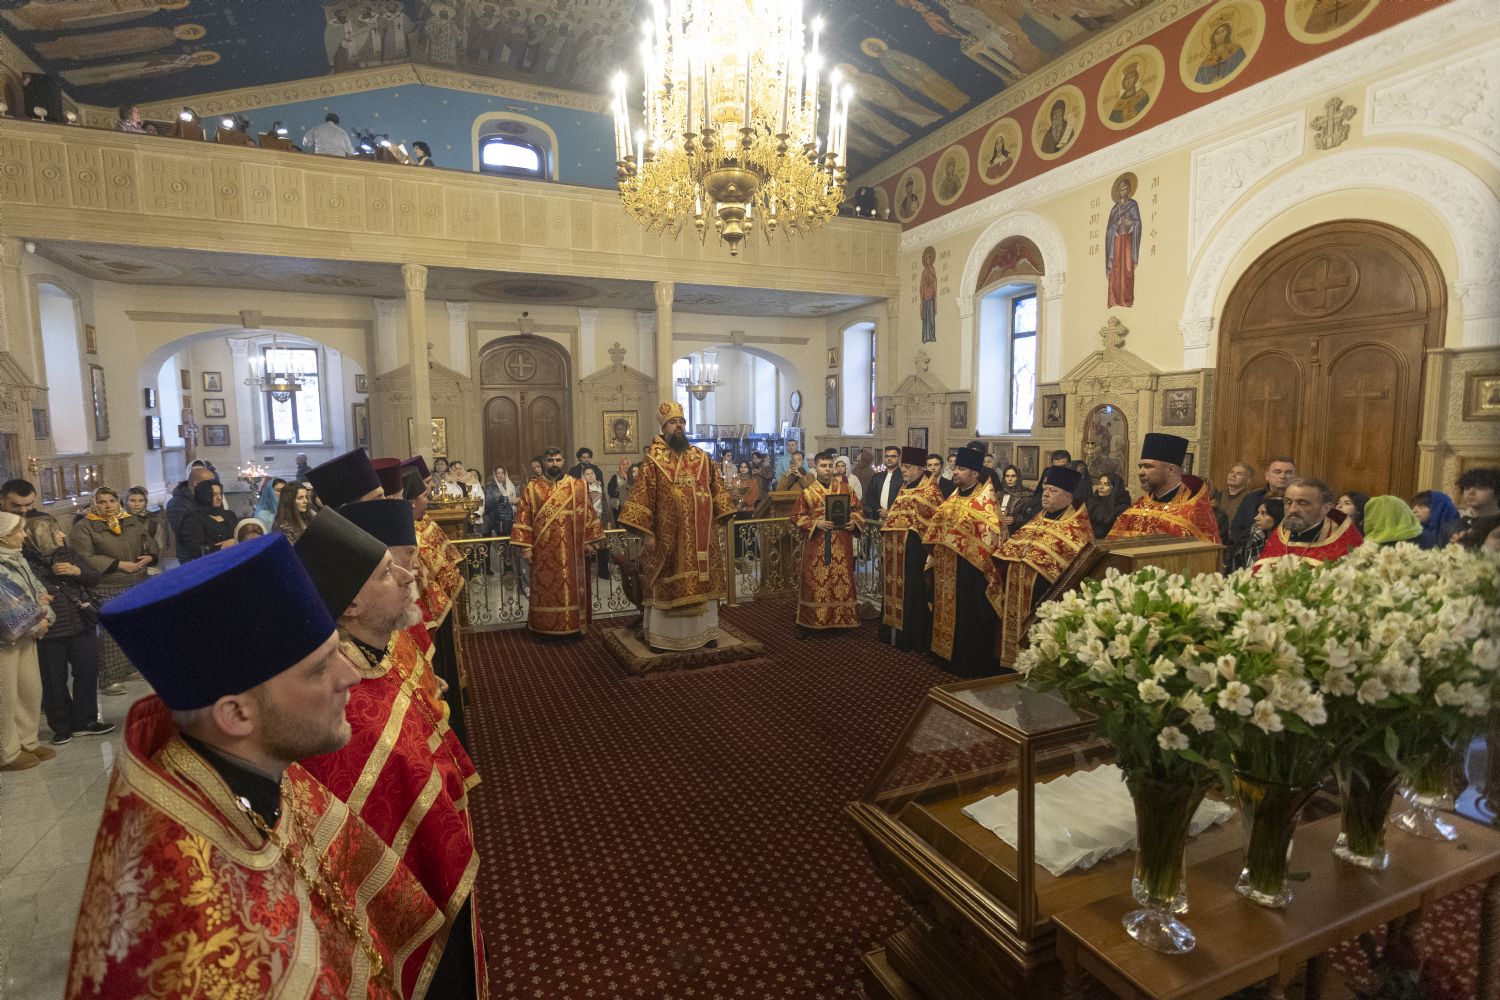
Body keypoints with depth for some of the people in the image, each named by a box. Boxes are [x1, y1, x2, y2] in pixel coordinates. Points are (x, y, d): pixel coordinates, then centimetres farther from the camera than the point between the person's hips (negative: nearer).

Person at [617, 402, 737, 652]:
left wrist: (716, 521, 5)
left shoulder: (702, 457, 9)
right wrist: (646, 532, -13)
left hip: (701, 536, 4)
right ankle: (659, 635, 14)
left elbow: (717, 490, 13)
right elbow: (642, 497, -8)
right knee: (666, 584, 3)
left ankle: (703, 630, 23)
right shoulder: (653, 460, -4)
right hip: (667, 537, -4)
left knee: (701, 582, 10)